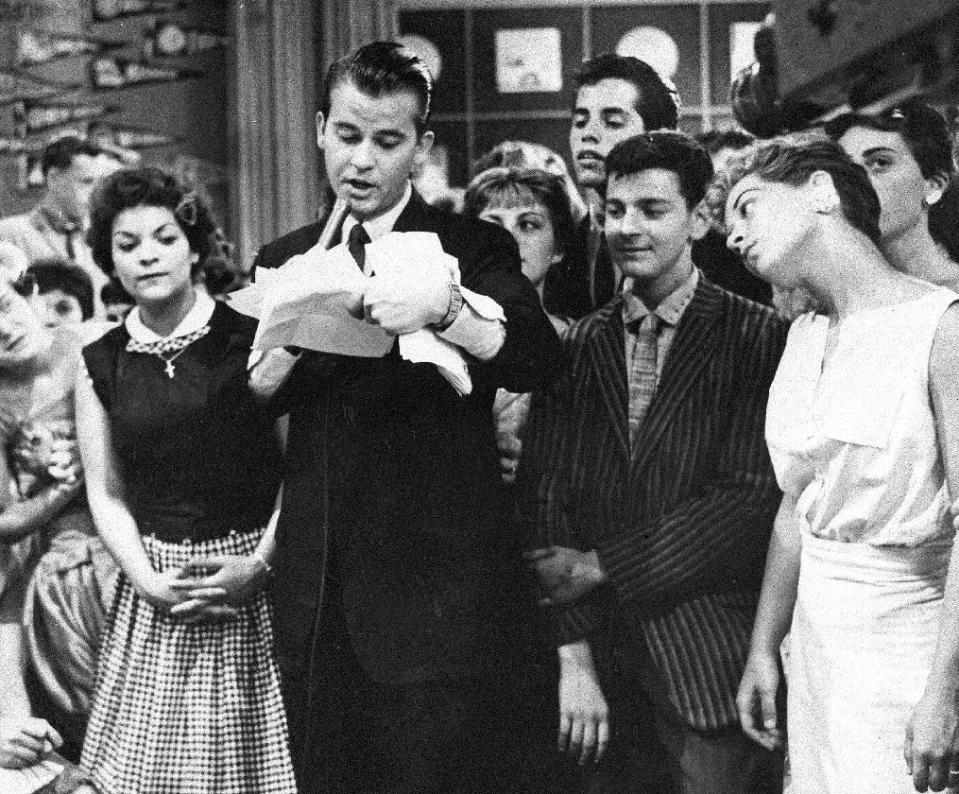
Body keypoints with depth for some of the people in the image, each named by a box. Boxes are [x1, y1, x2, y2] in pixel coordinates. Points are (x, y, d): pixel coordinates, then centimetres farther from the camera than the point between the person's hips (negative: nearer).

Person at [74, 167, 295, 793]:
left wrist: (259, 564, -14)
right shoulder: (101, 364, 6)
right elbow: (107, 493, 7)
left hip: (255, 585, -2)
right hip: (155, 593, 3)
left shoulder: (250, 337, -4)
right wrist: (148, 579, -7)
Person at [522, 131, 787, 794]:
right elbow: (547, 497, 1)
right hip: (602, 649, 3)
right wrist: (573, 658, -9)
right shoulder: (578, 345, 8)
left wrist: (597, 566, -10)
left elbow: (750, 497, -11)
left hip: (711, 662, -3)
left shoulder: (759, 337, -4)